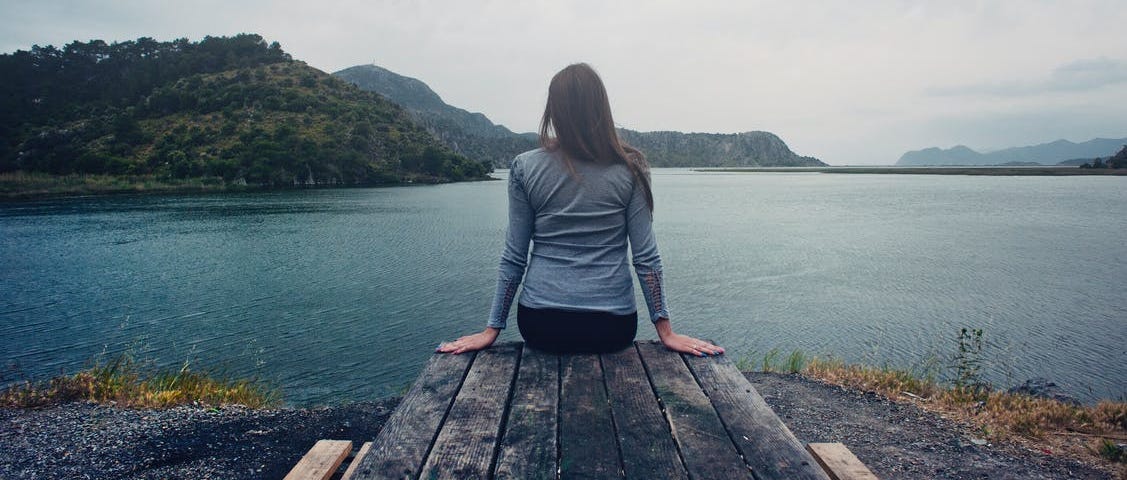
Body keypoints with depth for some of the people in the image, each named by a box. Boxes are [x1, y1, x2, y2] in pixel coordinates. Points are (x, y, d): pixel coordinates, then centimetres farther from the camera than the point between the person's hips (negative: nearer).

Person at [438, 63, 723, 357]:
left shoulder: (525, 168, -4)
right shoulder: (630, 169, -5)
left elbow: (513, 258, -1)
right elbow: (646, 257, -5)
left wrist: (492, 329, 8)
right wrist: (666, 332, 3)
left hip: (541, 324, 1)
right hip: (613, 328, 0)